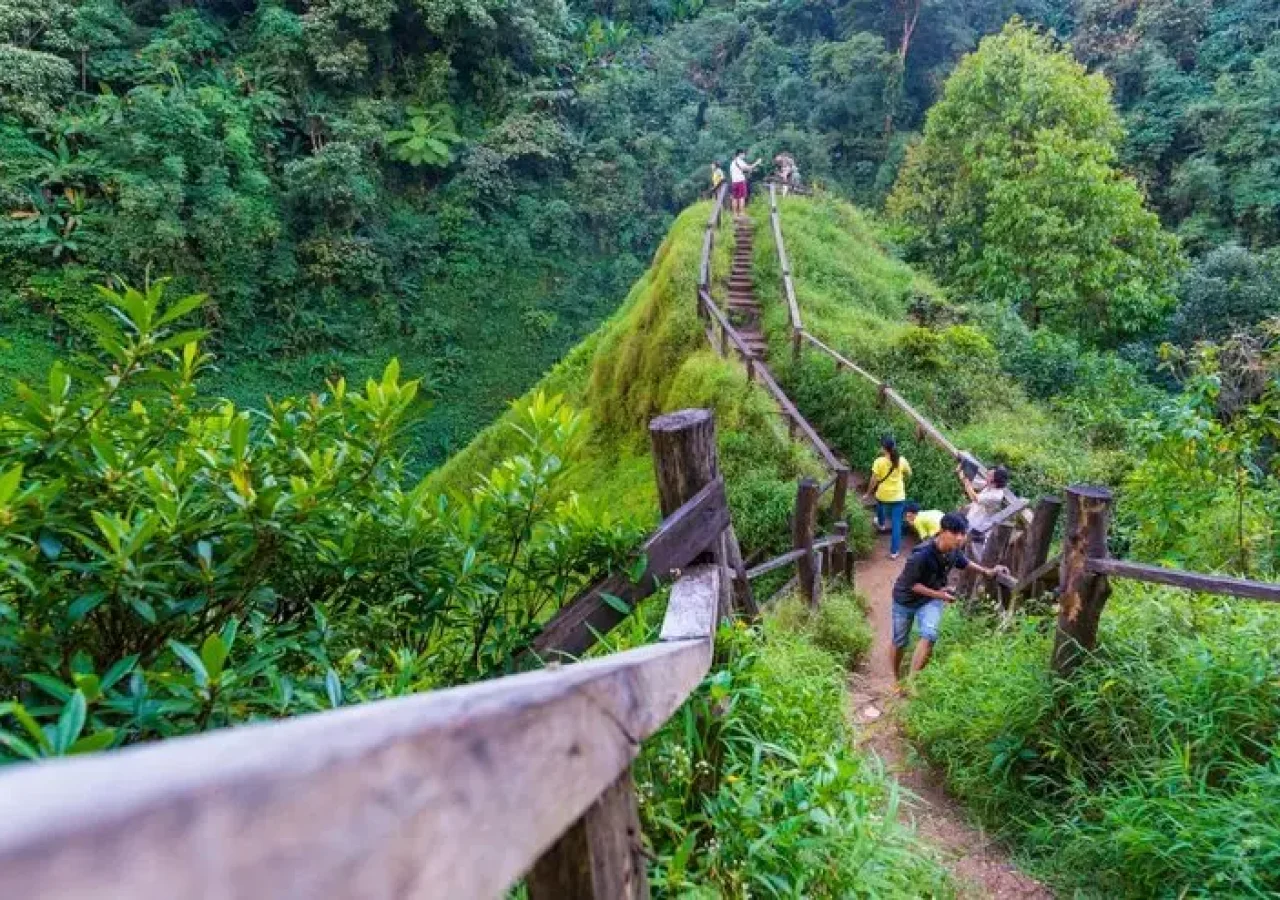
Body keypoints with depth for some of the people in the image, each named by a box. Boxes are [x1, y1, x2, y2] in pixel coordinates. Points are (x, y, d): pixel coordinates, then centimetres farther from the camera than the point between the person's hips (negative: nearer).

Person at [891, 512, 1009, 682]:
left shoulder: (954, 550, -14)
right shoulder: (922, 554, -35)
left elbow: (963, 562, 11)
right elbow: (909, 584, -26)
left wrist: (987, 572, 1)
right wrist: (938, 594, -27)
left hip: (931, 600, 4)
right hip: (906, 599, -4)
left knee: (929, 635, -22)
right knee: (900, 642, 11)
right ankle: (897, 679, 36)